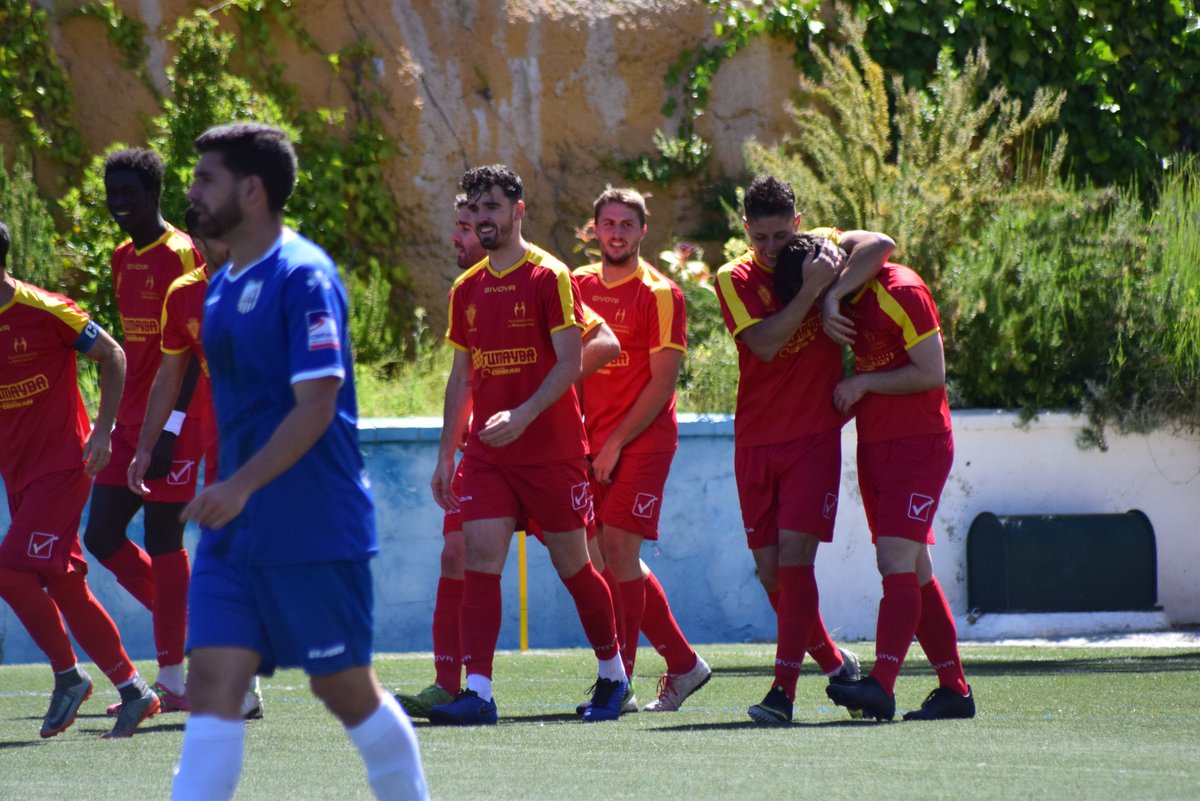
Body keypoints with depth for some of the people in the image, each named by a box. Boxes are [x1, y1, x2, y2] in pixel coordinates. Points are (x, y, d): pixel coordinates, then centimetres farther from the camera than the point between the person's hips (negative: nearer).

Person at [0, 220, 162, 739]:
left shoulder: (44, 311, -14)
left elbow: (112, 355, -4)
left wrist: (102, 431, -9)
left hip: (62, 463, -7)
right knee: (65, 587, 7)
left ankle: (69, 676, -2)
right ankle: (133, 691, 16)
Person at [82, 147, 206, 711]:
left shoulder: (180, 255, -11)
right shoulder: (123, 259, 15)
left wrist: (171, 426, -20)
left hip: (173, 424, -9)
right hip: (129, 422, 9)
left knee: (162, 541, -6)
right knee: (102, 537, 5)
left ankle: (172, 681, -1)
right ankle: (188, 622, 21)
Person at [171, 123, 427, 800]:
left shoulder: (303, 276, -13)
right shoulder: (224, 286, 14)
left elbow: (317, 403, -20)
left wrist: (242, 485, -28)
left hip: (315, 534, -8)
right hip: (235, 535, 8)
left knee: (347, 689, 3)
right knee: (213, 684, -5)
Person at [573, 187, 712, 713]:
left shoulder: (659, 294, -6)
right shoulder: (579, 285, 11)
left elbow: (662, 382, -10)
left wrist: (615, 444, -13)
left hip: (642, 439, -6)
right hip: (596, 441, 6)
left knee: (617, 547, -13)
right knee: (615, 557, 8)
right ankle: (683, 664, 21)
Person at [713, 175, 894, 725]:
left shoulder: (822, 249, 3)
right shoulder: (734, 279, 1)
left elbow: (879, 245, -16)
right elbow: (765, 343, -14)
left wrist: (834, 293, -25)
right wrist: (810, 289, -22)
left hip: (814, 437, -2)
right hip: (755, 442, 3)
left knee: (794, 554, -15)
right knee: (769, 568, 3)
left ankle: (784, 690, -18)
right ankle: (834, 664, 23)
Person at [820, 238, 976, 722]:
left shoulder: (901, 292, -14)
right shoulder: (849, 300, 11)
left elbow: (931, 373, -16)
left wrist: (863, 383, -13)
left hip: (918, 444, -9)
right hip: (874, 446, 9)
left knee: (897, 560, -18)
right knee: (912, 571, 9)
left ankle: (881, 685, -29)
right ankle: (955, 688, 14)